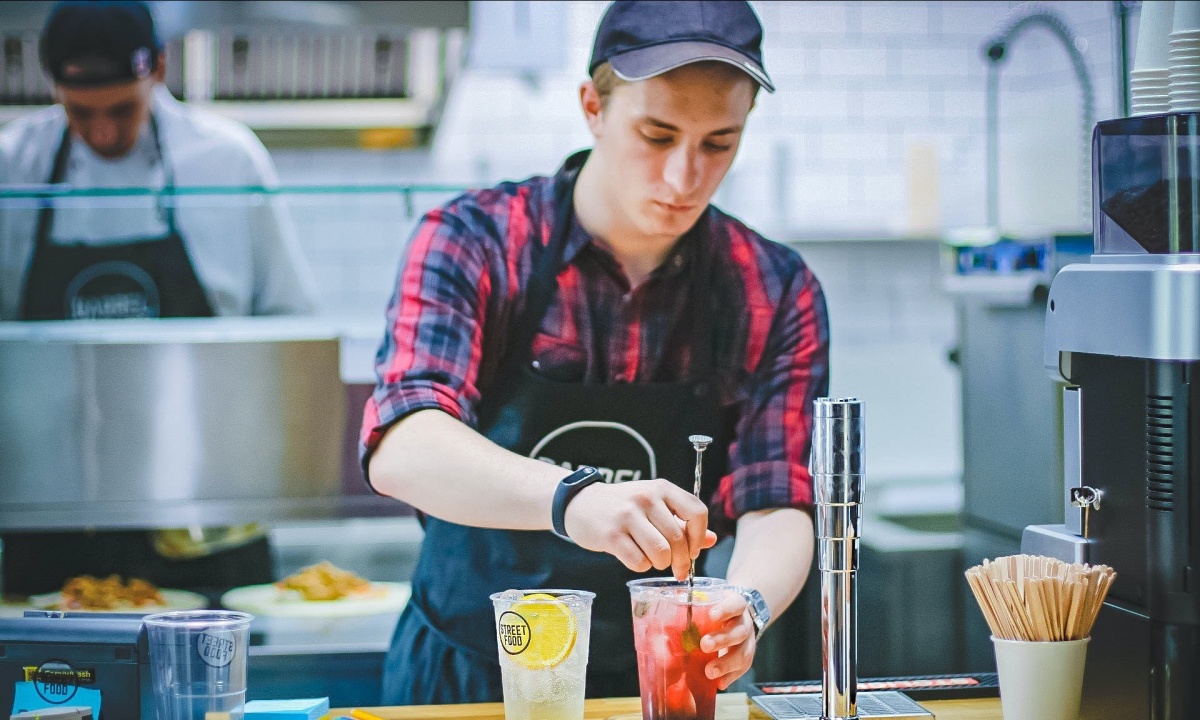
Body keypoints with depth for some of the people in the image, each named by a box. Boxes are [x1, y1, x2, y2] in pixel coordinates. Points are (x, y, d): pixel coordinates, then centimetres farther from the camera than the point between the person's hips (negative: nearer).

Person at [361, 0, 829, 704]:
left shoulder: (777, 294, 1)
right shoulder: (473, 243, -8)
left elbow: (777, 508, -4)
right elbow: (402, 449, -22)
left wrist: (746, 607, -26)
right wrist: (569, 496, -40)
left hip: (658, 689, 2)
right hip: (464, 681, -2)